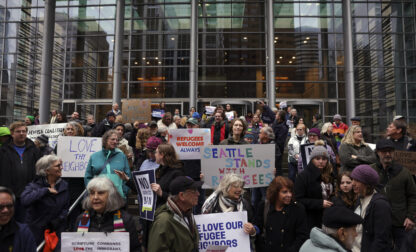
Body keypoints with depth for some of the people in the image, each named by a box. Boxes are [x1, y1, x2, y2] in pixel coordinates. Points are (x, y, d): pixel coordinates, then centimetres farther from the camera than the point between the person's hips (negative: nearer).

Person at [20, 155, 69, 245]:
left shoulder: (64, 185, 4)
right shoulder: (34, 185, -9)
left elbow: (65, 208, 8)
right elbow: (25, 201, -29)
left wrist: (57, 220, -7)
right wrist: (45, 190, -25)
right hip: (36, 231, -3)